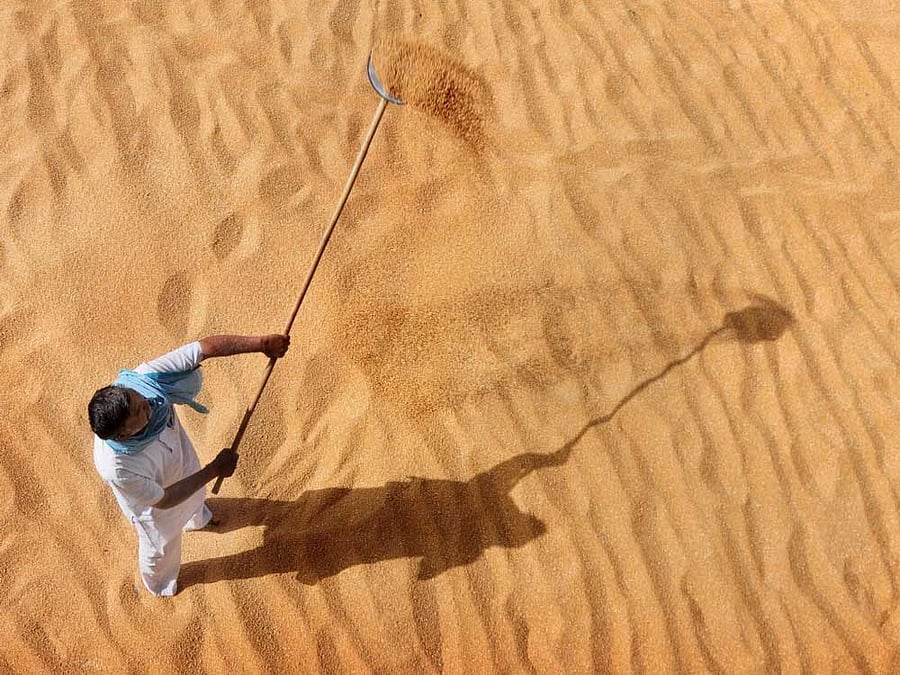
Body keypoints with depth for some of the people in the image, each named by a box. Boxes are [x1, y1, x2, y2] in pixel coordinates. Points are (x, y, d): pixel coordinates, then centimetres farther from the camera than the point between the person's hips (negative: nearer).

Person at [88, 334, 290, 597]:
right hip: (155, 505, -4)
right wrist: (213, 471, -27)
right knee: (161, 546, 28)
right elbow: (163, 500, -29)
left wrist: (261, 342, -41)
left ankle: (195, 518, 77)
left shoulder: (143, 379, -40)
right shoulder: (117, 468, -46)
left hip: (180, 457, 4)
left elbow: (205, 347, -37)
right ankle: (158, 583, 65)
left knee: (196, 496, 38)